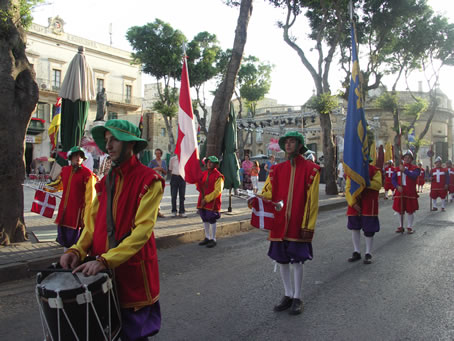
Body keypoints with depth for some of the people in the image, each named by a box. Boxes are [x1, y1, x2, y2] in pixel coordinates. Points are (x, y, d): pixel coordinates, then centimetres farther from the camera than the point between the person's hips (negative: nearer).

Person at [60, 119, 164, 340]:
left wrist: (105, 260, -25)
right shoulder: (106, 181, 10)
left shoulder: (149, 180, -12)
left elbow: (142, 229, -19)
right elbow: (94, 221, 10)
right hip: (102, 270, 6)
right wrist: (78, 251, -8)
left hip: (134, 270, -6)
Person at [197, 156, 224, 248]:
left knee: (212, 220, -1)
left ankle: (213, 240, 10)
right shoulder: (203, 173, 9)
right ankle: (207, 238, 27)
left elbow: (218, 191, -18)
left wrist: (207, 199, -19)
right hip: (203, 200, 7)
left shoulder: (218, 176, -12)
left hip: (212, 202, -7)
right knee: (205, 220, 14)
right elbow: (199, 185, 17)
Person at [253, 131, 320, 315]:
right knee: (282, 260, 11)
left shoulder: (310, 169, -3)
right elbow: (267, 192, 4)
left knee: (297, 260, 3)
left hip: (298, 224, -4)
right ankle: (287, 295, 27)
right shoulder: (277, 169, 9)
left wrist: (308, 226, -10)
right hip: (279, 223, 4)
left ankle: (297, 298, 19)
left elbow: (312, 201, -6)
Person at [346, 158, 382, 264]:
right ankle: (356, 252, 22)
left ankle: (368, 254, 14)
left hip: (369, 206, -3)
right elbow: (348, 188, 1)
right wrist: (353, 203, -9)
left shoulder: (374, 170, 0)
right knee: (355, 228, 10)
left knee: (369, 230, 2)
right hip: (354, 205, 4)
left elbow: (378, 185, -15)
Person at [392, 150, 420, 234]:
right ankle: (401, 226, 21)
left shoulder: (415, 168, 1)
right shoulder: (398, 168, 9)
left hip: (410, 193, -3)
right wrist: (397, 186, -12)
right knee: (400, 211, 9)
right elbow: (393, 179, 5)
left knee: (410, 211, 2)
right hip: (400, 192, 3)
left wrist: (404, 170, -26)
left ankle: (410, 227, 15)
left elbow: (414, 176, -20)